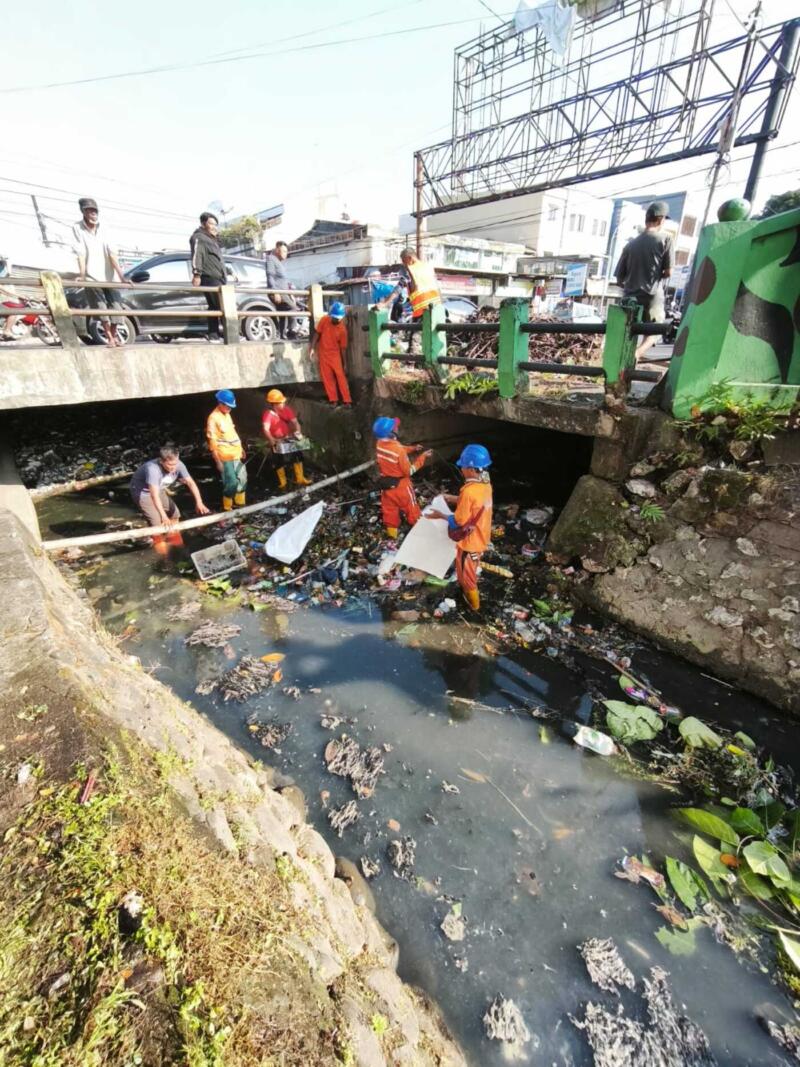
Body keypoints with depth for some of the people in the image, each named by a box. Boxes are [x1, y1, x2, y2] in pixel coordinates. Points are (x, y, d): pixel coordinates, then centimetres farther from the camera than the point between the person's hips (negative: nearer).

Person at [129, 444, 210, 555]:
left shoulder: (178, 465, -24)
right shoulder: (153, 469, -41)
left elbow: (191, 483, -26)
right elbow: (154, 494, -46)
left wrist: (199, 502, -38)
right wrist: (163, 516, -52)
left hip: (159, 490, 7)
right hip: (142, 492, -7)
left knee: (174, 514, 10)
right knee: (157, 522, -16)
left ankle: (175, 545, 31)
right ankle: (163, 554, 4)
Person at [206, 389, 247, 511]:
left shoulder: (227, 415, 10)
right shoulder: (213, 418, -15)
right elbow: (212, 442, -16)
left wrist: (241, 448, 20)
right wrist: (218, 461, -19)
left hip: (236, 454, 8)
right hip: (225, 457, -8)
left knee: (242, 480, 14)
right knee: (231, 483, -5)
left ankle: (240, 504, 29)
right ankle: (227, 509, 11)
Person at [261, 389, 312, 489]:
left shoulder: (286, 409, -3)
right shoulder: (268, 414, -18)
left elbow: (294, 421, -5)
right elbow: (265, 429, -31)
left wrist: (298, 432, -25)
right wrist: (271, 440, -47)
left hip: (289, 438, 5)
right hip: (277, 441, -5)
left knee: (298, 456, 5)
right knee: (279, 461, -4)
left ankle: (300, 478, 18)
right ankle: (282, 483, 12)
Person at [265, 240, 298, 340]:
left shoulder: (280, 262, 28)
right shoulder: (271, 259, -2)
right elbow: (270, 277, -13)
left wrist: (290, 294, 23)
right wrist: (275, 292, -23)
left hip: (283, 292, 9)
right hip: (276, 293, -9)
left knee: (283, 317, 5)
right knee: (292, 307, -25)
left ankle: (283, 336, 6)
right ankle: (292, 330, -28)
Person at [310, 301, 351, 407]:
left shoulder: (342, 329, -14)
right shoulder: (324, 320, -10)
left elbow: (342, 347, -8)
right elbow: (317, 333, 1)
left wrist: (344, 363, -3)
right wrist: (312, 347, -4)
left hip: (335, 354, -2)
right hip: (323, 354, 2)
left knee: (340, 377, -5)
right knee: (327, 377, 5)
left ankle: (347, 400, 0)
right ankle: (333, 399, 15)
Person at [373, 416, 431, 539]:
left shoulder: (379, 444, -9)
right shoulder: (398, 450, -30)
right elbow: (409, 471, -20)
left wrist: (412, 448, 4)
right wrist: (422, 457, -14)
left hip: (386, 484, 6)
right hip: (400, 486, -5)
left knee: (389, 510, 19)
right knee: (412, 510, 16)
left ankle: (392, 535, 33)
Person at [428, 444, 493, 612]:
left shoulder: (469, 491, -33)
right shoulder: (485, 484, -6)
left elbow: (459, 521, -25)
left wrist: (440, 515, -11)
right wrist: (452, 499, 8)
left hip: (469, 541, -8)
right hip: (481, 537, 8)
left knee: (466, 573, 17)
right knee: (471, 569, 31)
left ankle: (473, 602, 37)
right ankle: (468, 589, 54)